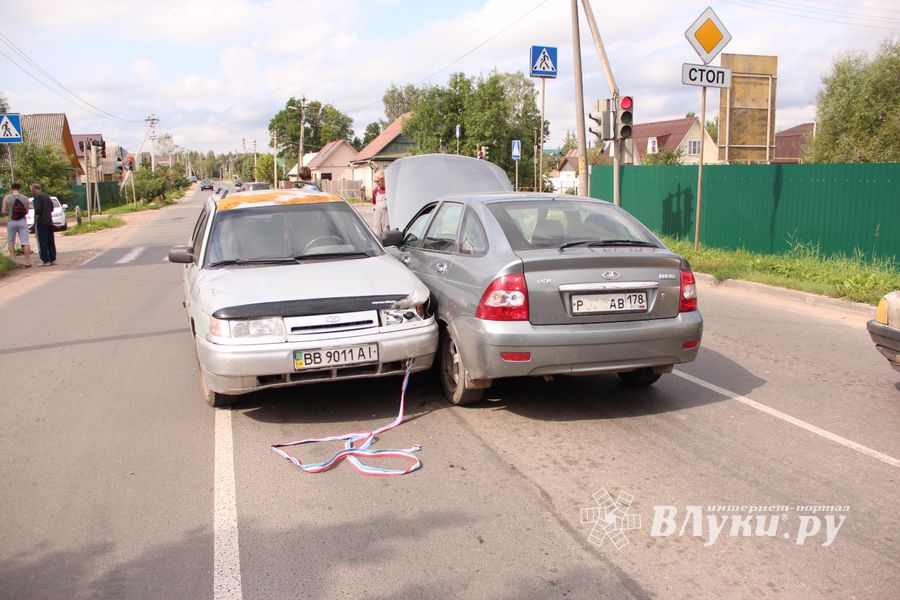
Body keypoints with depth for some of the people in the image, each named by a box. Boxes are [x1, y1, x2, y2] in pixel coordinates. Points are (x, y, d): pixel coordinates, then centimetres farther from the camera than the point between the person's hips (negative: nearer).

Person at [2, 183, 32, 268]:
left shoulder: (6, 198, -3)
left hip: (11, 222, 0)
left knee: (11, 242, 14)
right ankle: (27, 261, -3)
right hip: (22, 221, 1)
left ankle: (13, 260, 11)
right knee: (25, 242, 0)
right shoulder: (25, 198, 0)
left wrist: (10, 213, 15)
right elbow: (27, 212, 4)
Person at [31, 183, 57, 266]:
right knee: (51, 241, 10)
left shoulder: (38, 196, -9)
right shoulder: (47, 196, 15)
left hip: (41, 222, -8)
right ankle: (53, 259, 13)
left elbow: (38, 210, -19)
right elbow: (52, 208, 19)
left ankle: (45, 261, -5)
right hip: (49, 222, 8)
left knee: (42, 242, -4)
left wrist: (35, 220, -11)